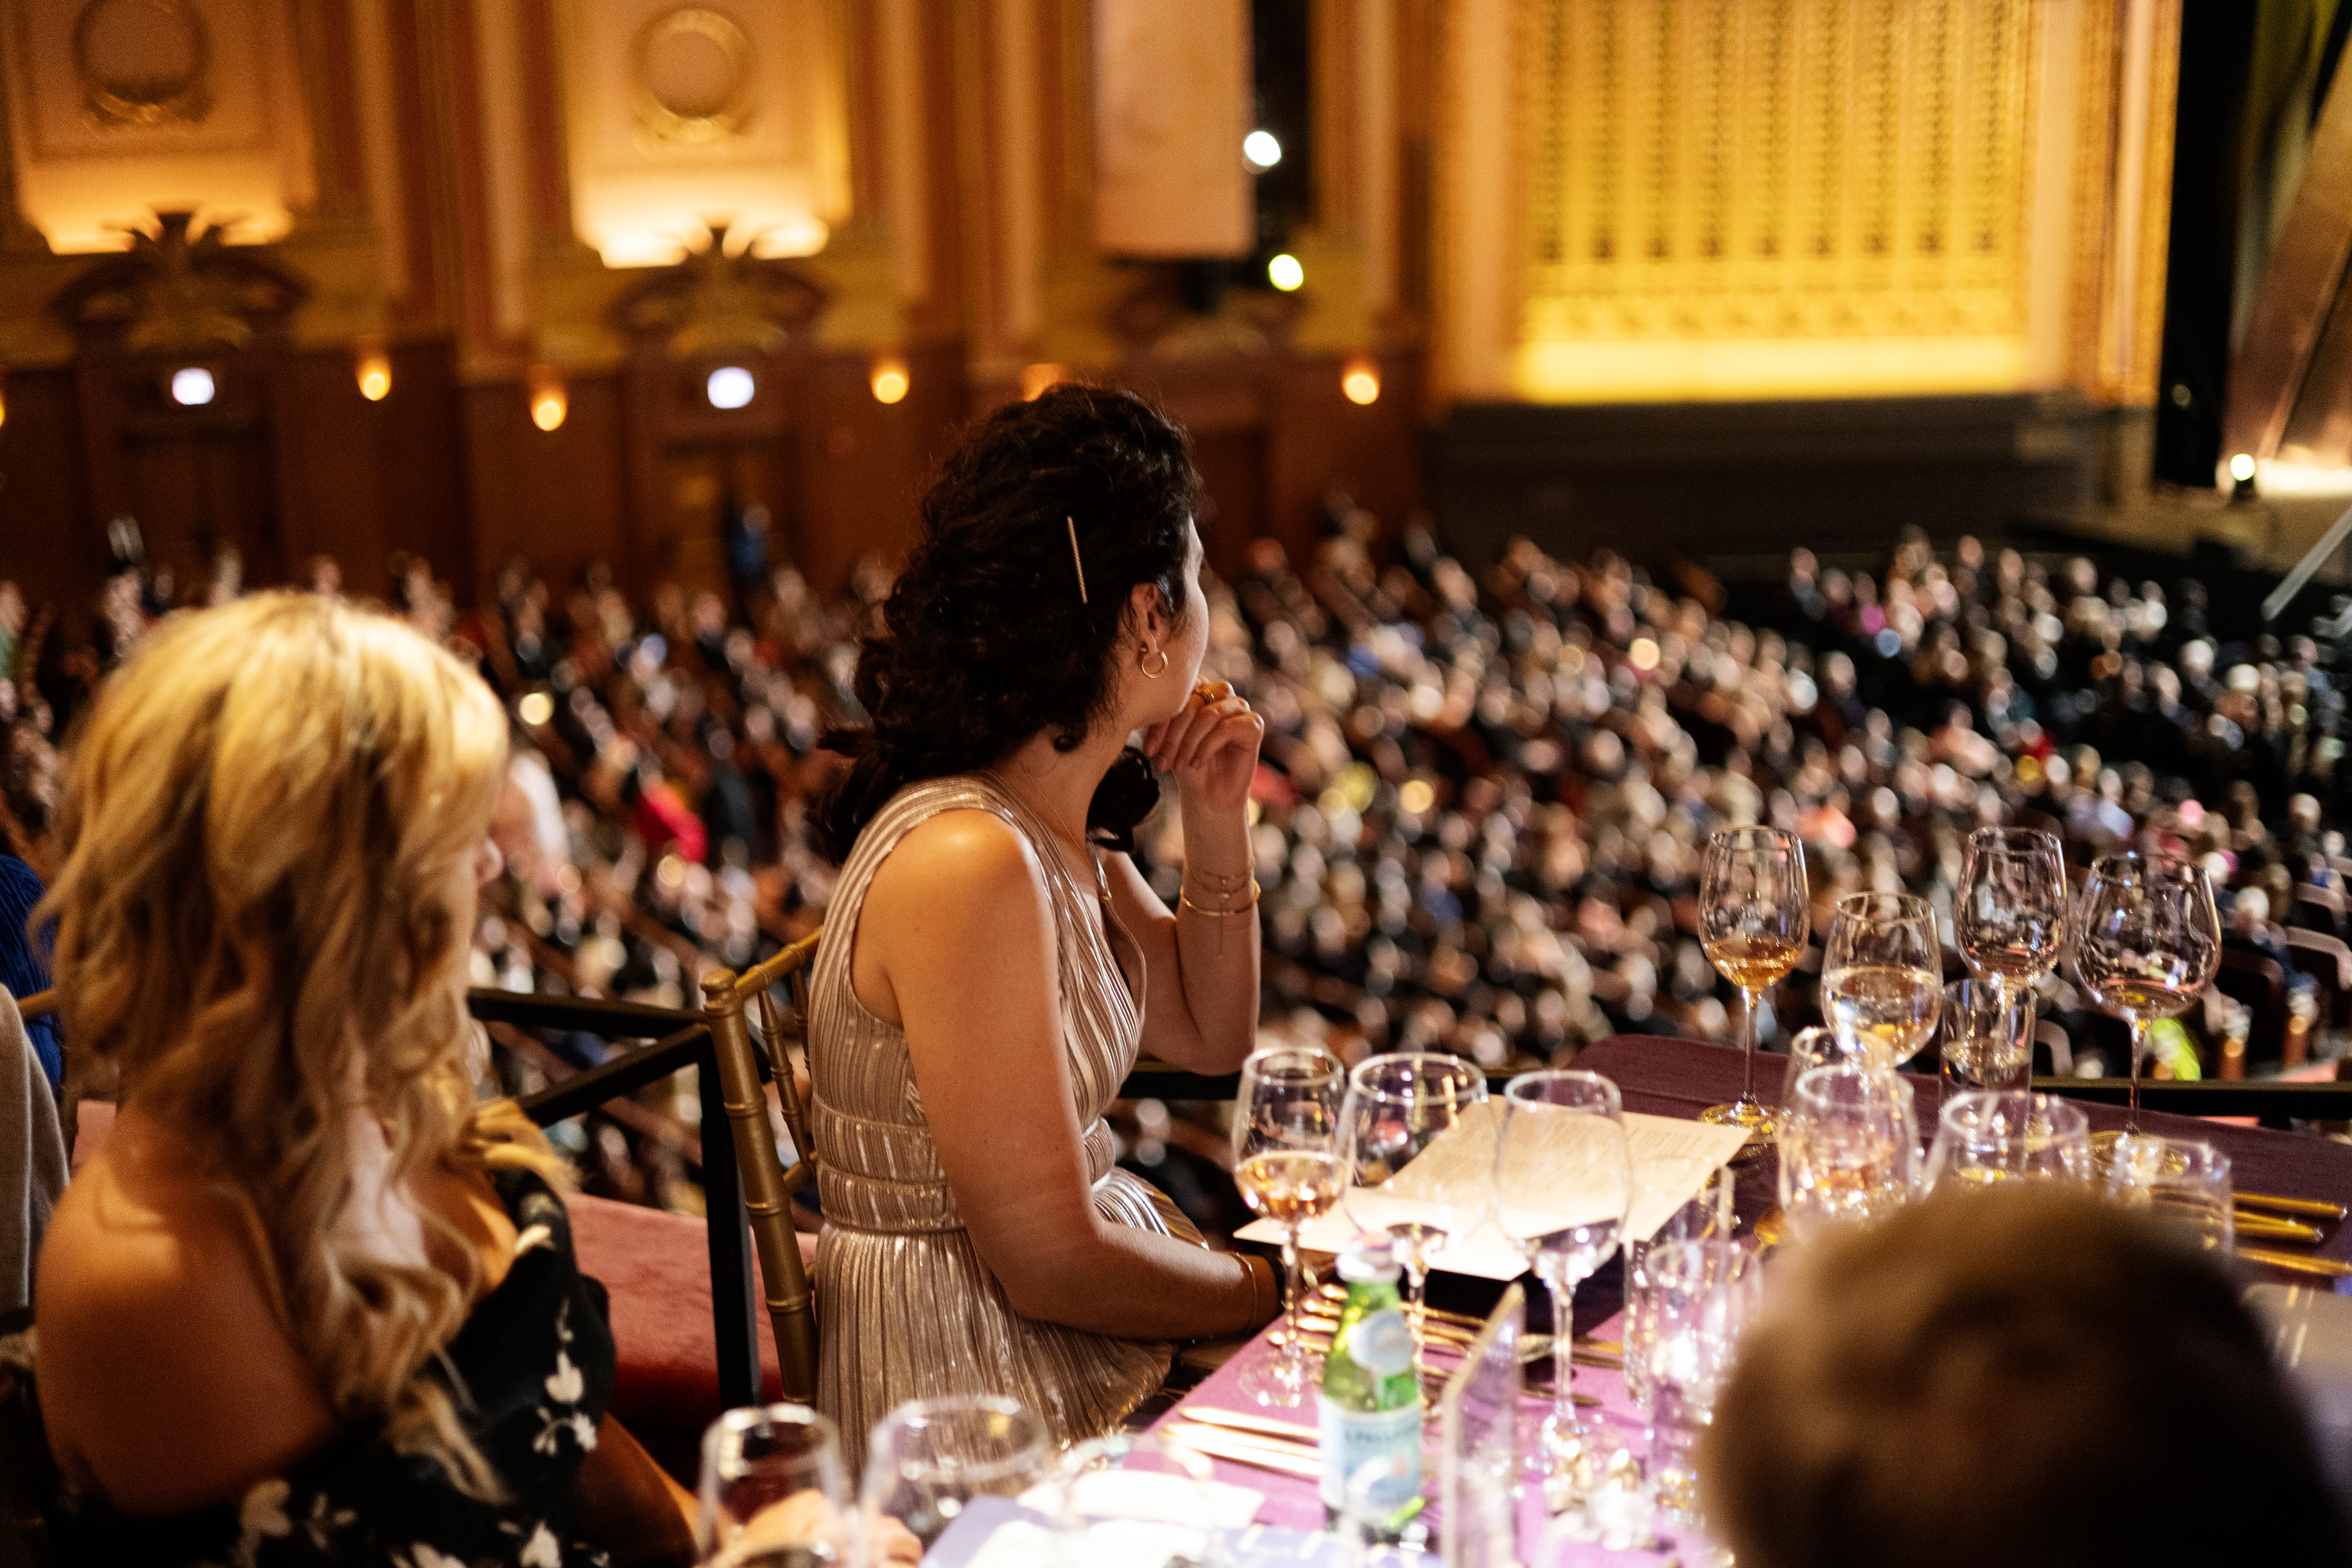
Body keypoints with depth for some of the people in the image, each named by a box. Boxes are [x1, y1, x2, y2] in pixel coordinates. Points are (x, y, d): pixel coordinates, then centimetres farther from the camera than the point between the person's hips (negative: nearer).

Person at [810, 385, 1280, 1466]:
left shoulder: (1068, 829, 3)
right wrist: (1285, 1292, -10)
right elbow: (1049, 1264, -24)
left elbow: (1212, 1037, 17)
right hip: (979, 1389, -9)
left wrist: (1217, 819, 4)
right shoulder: (970, 861, -26)